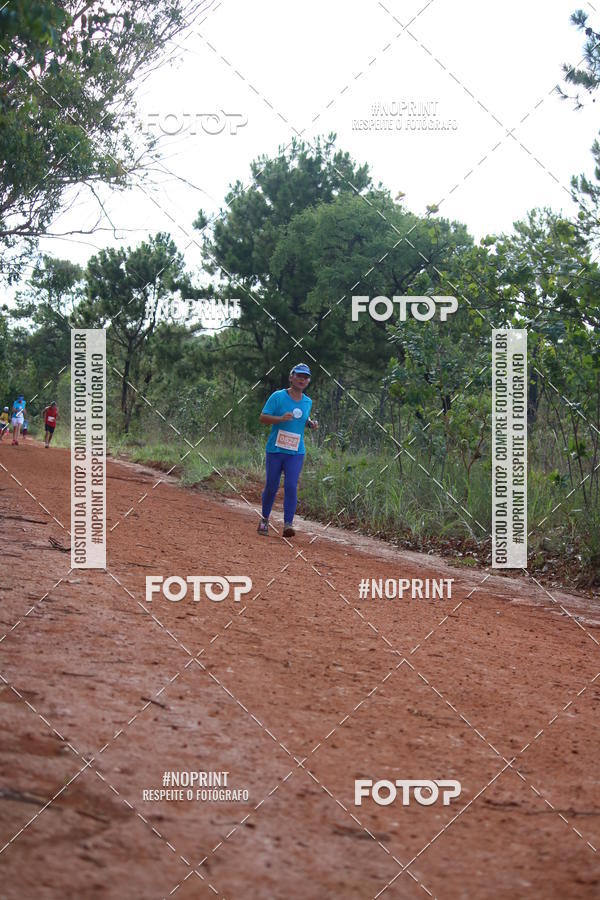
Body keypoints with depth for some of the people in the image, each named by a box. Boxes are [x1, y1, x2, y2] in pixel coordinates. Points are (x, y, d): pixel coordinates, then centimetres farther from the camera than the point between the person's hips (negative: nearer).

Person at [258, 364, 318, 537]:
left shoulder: (308, 402, 9)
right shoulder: (278, 397, -5)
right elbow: (263, 417, -6)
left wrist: (311, 423, 4)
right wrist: (281, 418, -22)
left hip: (296, 452, 2)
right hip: (275, 450, -2)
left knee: (291, 487, -10)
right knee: (271, 486, 6)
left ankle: (288, 524, -9)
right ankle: (264, 519, 26)